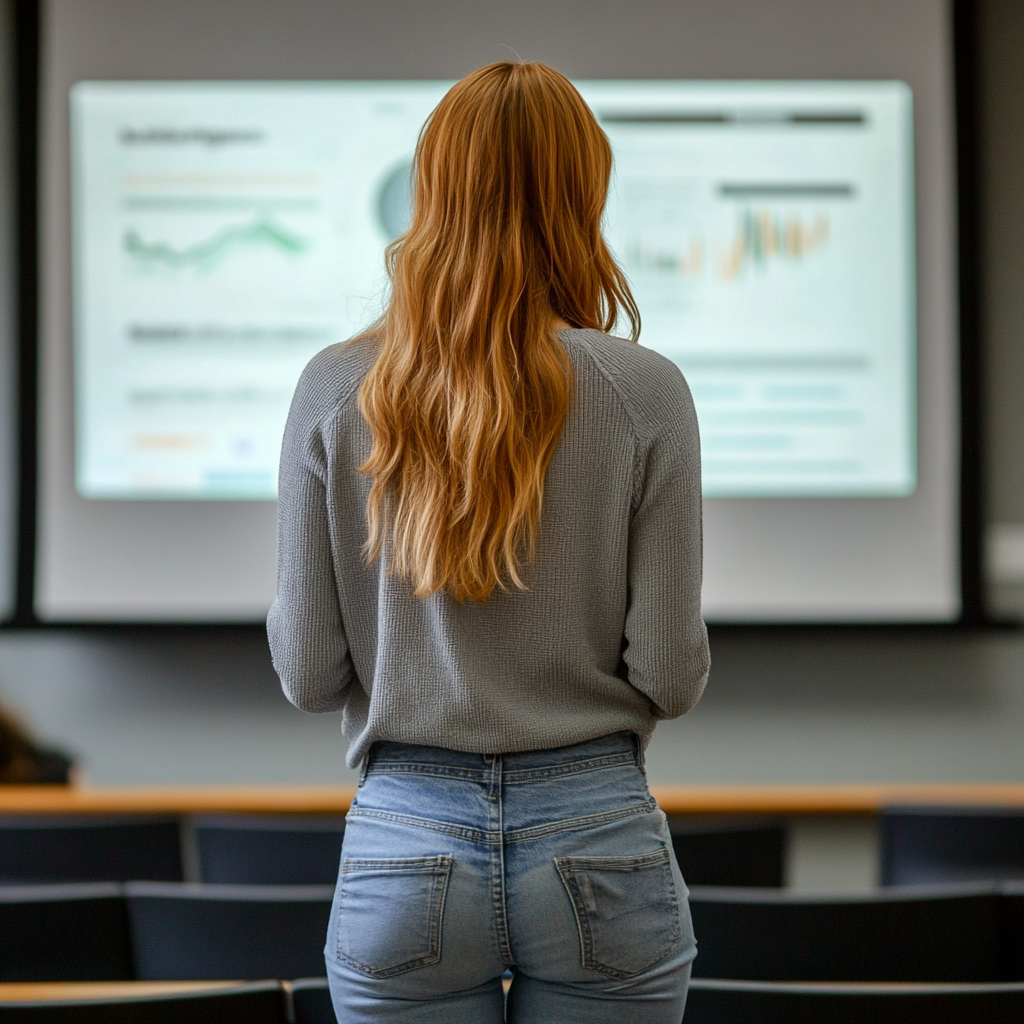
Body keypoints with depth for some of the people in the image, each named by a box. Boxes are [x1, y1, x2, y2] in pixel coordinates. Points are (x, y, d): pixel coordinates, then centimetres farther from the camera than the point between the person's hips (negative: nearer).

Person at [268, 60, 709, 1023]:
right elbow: (671, 673, -7)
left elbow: (307, 670, -3)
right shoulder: (644, 392, -8)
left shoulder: (335, 391, -5)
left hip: (405, 848, 1)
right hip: (597, 840, 0)